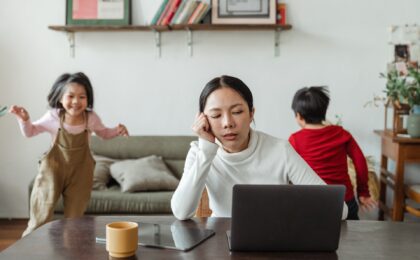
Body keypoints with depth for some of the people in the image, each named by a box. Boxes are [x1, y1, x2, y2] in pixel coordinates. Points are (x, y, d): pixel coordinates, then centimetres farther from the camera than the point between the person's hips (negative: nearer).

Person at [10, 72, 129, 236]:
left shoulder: (91, 118, -11)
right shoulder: (53, 117, -14)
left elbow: (104, 133, 9)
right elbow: (30, 132, 0)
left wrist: (117, 131, -11)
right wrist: (24, 119, -20)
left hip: (80, 170, 1)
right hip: (54, 167, -1)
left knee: (75, 215, 12)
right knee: (42, 213, 5)